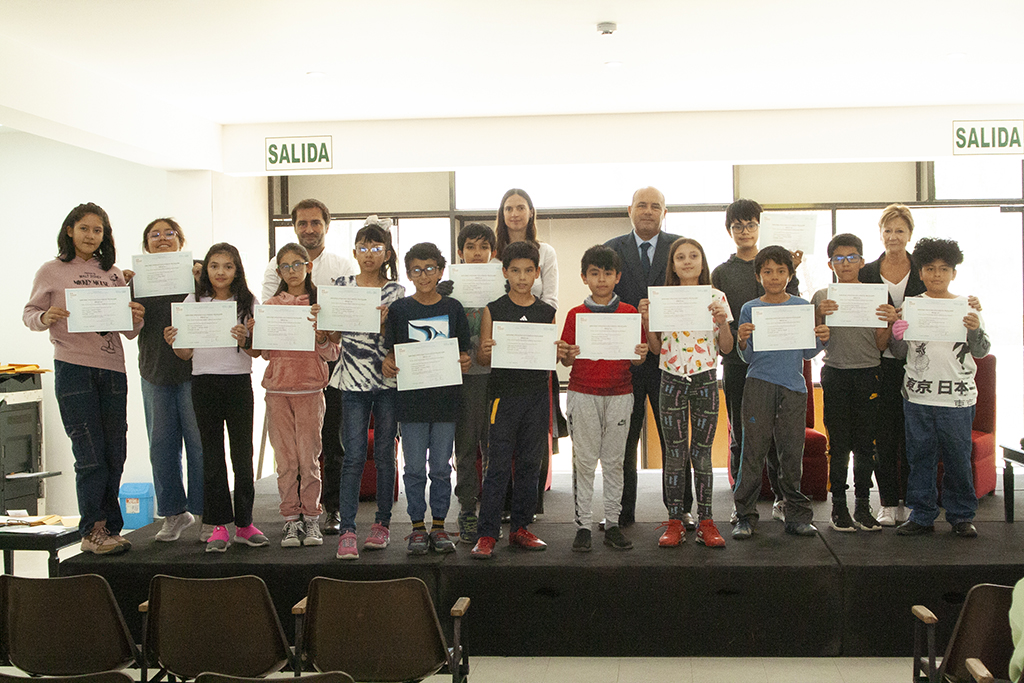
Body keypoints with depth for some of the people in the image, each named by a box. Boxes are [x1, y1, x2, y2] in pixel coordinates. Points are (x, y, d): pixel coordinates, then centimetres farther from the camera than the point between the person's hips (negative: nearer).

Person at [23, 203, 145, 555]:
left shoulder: (114, 274, 13)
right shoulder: (52, 271, 3)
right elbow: (29, 314, 6)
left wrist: (136, 320, -7)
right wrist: (45, 318, -15)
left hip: (113, 368, 4)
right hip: (73, 369, -4)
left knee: (115, 455, 7)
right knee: (90, 456, -4)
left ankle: (107, 528, 20)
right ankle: (93, 530, 8)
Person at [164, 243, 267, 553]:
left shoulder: (248, 303, 4)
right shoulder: (193, 302, 7)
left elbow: (256, 352, 2)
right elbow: (186, 353, 8)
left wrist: (245, 341, -19)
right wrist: (173, 343, -12)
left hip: (239, 382, -1)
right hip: (204, 383, 1)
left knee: (243, 453, 1)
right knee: (212, 455, 5)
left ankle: (244, 522, 11)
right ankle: (219, 525, 11)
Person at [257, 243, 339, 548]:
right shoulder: (272, 305, 10)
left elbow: (332, 354, 1)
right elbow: (265, 352, 11)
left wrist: (320, 333, -16)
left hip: (310, 388, -2)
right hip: (277, 387, 2)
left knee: (309, 456, -2)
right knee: (285, 457, 2)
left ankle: (311, 517, 10)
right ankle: (291, 518, 11)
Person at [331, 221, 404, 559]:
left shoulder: (396, 292, 4)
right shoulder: (341, 286, 8)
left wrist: (383, 323, -18)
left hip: (388, 382, 0)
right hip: (354, 381, 0)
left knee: (384, 453, 6)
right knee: (354, 456, -4)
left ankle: (382, 524, 18)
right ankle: (347, 530, -1)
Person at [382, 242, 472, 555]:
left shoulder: (453, 308, 5)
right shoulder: (399, 309, 2)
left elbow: (463, 352, 9)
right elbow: (391, 351, 5)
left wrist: (464, 362, -12)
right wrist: (388, 363, -16)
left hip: (445, 398, 1)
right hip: (411, 399, -1)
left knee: (441, 468, 8)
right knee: (414, 468, 4)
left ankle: (439, 526, 20)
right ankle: (418, 527, 17)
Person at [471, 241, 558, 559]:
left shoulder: (547, 312, 9)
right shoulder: (493, 310, 1)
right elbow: (482, 358, 1)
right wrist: (486, 352, -21)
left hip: (537, 393, 3)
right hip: (504, 393, -3)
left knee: (530, 463, 9)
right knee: (498, 466, -4)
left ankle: (520, 527, 20)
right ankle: (487, 534, 3)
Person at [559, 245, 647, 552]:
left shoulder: (629, 313, 5)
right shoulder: (576, 314, 3)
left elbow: (635, 360, 6)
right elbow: (569, 361, 4)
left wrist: (641, 355, -15)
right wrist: (566, 354, -17)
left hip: (619, 394, 1)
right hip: (583, 393, -1)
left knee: (614, 461, 6)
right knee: (584, 461, 2)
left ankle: (612, 524, 15)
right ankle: (583, 525, 10)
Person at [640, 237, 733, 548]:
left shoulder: (716, 298, 3)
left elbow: (726, 348, 4)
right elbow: (656, 348, 6)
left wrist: (722, 321, -12)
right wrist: (647, 321, -8)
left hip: (705, 379, 0)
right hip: (672, 380, 1)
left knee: (702, 452, 4)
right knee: (674, 453, 3)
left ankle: (705, 521, 13)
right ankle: (675, 520, 11)